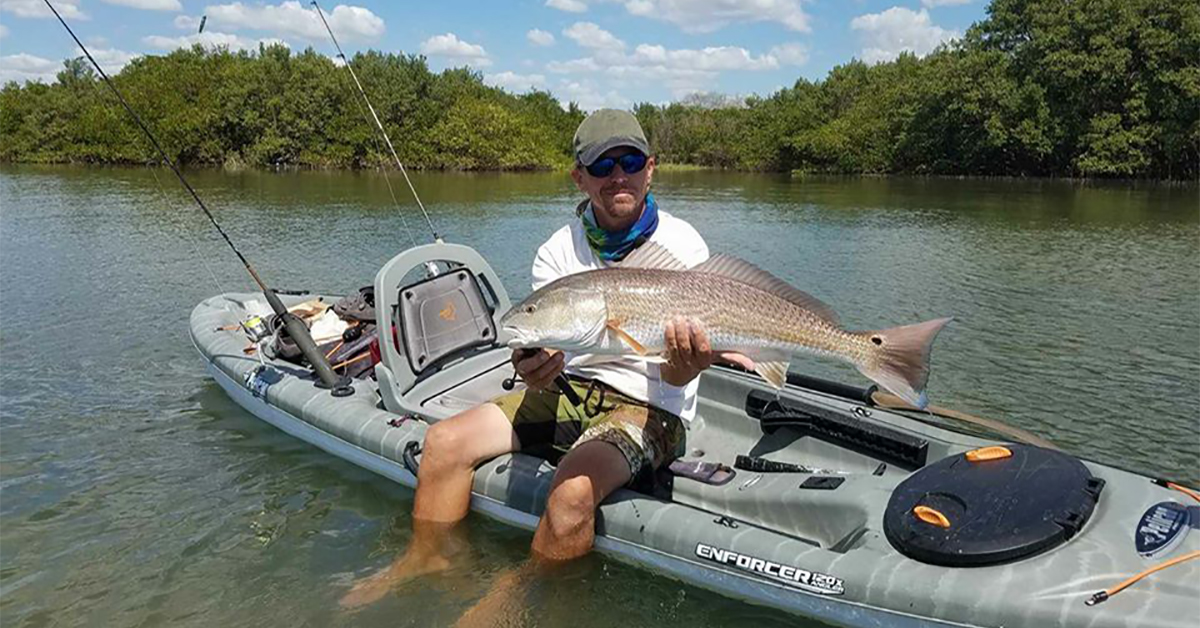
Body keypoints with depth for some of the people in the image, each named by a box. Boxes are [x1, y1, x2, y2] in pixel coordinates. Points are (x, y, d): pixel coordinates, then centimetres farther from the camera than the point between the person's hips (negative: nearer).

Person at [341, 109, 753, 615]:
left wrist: (684, 366, -42)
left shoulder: (682, 247, -11)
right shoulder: (559, 251, 0)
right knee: (445, 441, -9)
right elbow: (543, 342, -9)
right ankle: (427, 560, 15)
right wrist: (535, 371, -35)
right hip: (571, 389, 5)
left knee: (572, 493, -32)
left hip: (649, 407, -4)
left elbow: (674, 375, -16)